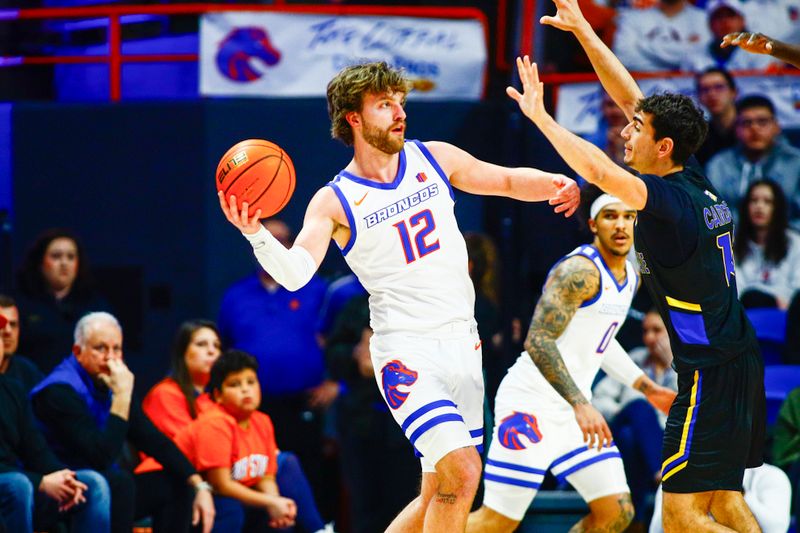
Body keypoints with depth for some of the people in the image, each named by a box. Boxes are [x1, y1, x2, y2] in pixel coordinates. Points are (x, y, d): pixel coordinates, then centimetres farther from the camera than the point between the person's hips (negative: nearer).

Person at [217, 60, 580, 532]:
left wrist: (558, 184, -4)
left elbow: (509, 181, 17)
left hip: (463, 345, 5)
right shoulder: (335, 202, -5)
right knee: (462, 470, -24)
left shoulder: (434, 159, 8)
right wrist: (256, 234, -36)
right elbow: (295, 273, -17)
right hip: (406, 350, -5)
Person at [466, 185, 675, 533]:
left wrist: (646, 387, 26)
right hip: (531, 404, -9)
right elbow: (538, 342, -25)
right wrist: (581, 404, -31)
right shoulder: (581, 270, -18)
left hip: (573, 410, 9)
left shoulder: (630, 276, 13)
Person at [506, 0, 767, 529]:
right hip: (738, 361, 10)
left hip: (710, 374, -10)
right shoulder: (694, 179, 6)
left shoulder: (671, 199, -18)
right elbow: (629, 95, 12)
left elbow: (598, 170, -34)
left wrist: (540, 115, -23)